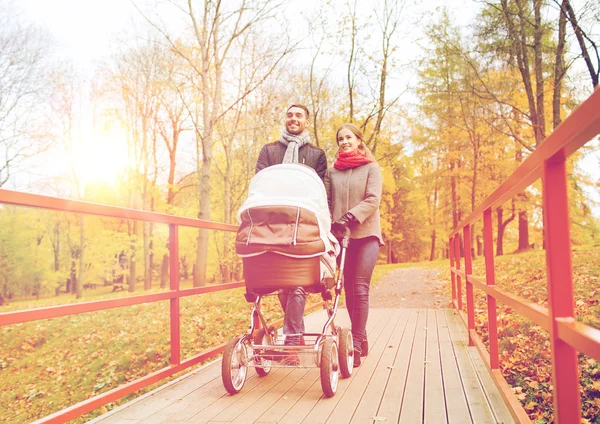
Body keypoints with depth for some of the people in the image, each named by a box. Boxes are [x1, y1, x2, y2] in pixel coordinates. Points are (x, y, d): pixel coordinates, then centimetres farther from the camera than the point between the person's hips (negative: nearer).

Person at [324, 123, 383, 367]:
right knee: (348, 289, 6)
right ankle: (361, 338, 18)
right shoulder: (332, 171, 14)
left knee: (360, 289, -12)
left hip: (366, 233, -3)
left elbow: (373, 200, -6)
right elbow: (327, 202, 13)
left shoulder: (371, 168, 6)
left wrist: (351, 216, -21)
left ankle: (356, 346, -9)